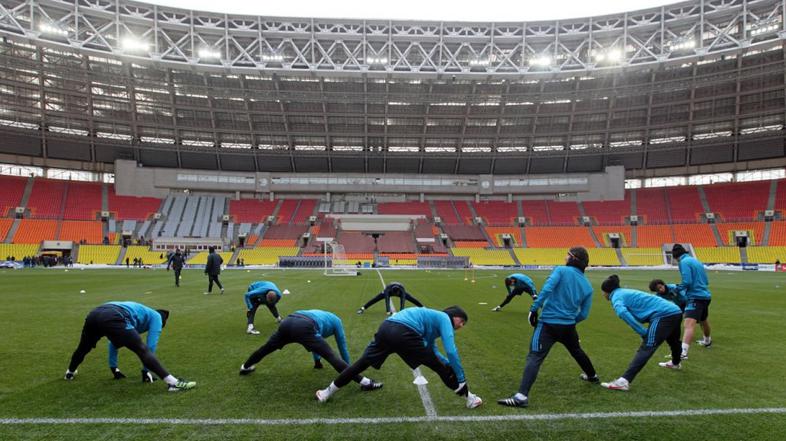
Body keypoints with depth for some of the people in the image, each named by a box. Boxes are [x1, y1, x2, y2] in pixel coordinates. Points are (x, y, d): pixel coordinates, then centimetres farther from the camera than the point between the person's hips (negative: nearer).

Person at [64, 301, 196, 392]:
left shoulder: (137, 310, 43)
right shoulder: (156, 317, 24)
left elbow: (114, 341, 48)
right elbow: (150, 346, 14)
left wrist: (113, 368, 53)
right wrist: (145, 371, 25)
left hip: (94, 314, 8)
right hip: (112, 319, -8)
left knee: (83, 348, 36)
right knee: (143, 350, -9)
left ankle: (70, 372, 63)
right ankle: (173, 383, -18)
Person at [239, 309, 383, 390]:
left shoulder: (318, 314, 46)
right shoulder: (336, 320, 30)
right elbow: (342, 346, 32)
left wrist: (317, 361, 67)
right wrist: (349, 368, 43)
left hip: (287, 322, 7)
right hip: (303, 327, -6)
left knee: (267, 348, 30)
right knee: (331, 357, -8)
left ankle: (245, 367, 55)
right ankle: (364, 382, -14)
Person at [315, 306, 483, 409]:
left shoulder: (433, 318, 36)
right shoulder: (444, 319, 13)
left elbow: (431, 351, 40)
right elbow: (451, 351, 2)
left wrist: (449, 364, 37)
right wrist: (461, 379, 9)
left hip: (385, 328, 8)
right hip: (404, 333, -7)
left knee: (361, 364, 17)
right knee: (440, 367, 9)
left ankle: (327, 393, 26)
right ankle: (468, 398, 21)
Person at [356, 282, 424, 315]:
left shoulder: (402, 290, -45)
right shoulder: (388, 290, -46)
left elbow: (402, 301, -50)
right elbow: (387, 301, -54)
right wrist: (388, 312, -62)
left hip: (399, 289, 1)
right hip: (390, 291, -1)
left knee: (411, 299, 7)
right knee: (376, 299, -8)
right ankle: (363, 308, -2)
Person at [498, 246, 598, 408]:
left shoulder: (561, 271, -4)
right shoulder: (587, 286, 10)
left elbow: (546, 289, -20)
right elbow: (584, 314, 10)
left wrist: (534, 309, -16)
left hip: (549, 323, -5)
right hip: (569, 326, 6)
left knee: (534, 358, -12)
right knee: (577, 351, 33)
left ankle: (522, 396, -25)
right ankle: (592, 376, 57)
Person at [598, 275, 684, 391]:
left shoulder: (617, 296, -6)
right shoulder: (625, 292, 22)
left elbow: (622, 312, -27)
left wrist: (643, 332, -23)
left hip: (664, 315, -9)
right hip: (675, 311, 9)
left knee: (645, 348, -17)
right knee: (673, 341, 35)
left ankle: (624, 381, -25)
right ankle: (675, 363, 64)